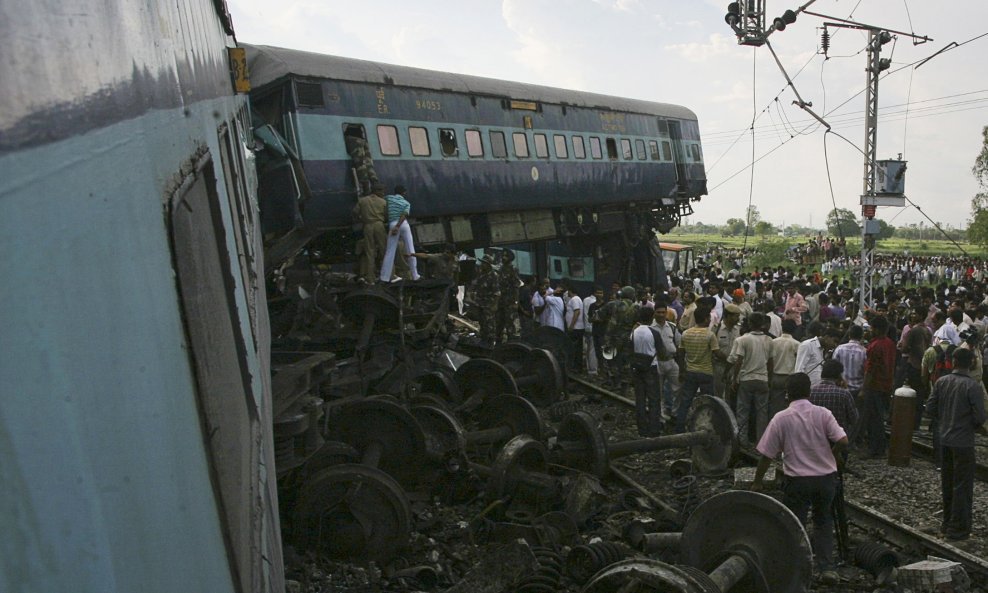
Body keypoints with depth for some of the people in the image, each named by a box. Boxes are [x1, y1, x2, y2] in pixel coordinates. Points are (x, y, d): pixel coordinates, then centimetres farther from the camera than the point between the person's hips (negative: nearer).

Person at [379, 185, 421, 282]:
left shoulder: (389, 198, 11)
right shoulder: (406, 203, 12)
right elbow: (404, 215, -6)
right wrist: (397, 227, -15)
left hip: (392, 224, 0)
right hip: (404, 224, 1)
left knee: (390, 252, -2)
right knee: (410, 250, 7)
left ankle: (385, 277, -6)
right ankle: (415, 275, 11)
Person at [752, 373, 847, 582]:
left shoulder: (781, 419, -9)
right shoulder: (823, 413, -4)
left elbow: (767, 455, -7)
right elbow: (843, 441, -13)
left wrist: (757, 482, 3)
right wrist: (833, 455, 9)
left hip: (798, 480, -3)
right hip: (826, 477, 3)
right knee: (823, 522, 22)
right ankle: (827, 568, 19)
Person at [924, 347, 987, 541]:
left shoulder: (942, 382, -2)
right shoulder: (972, 386, -17)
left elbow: (930, 409, 1)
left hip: (944, 439, 5)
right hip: (963, 442, -5)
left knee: (947, 484, 17)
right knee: (963, 486, 5)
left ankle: (947, 523, 28)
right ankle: (958, 528, 10)